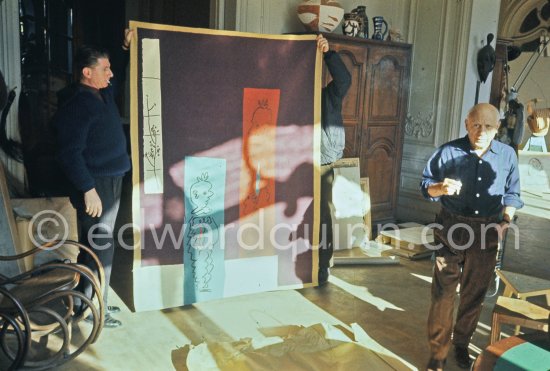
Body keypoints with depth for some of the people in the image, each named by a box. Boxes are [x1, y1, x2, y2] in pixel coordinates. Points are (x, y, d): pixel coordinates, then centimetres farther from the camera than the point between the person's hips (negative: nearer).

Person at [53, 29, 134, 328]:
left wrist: (126, 48, 25)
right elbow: (69, 153, -22)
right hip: (94, 186, -10)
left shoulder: (104, 94, 10)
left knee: (99, 245, 17)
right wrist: (88, 189, -25)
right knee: (101, 248, -3)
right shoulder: (75, 105, -18)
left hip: (112, 182, 10)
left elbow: (119, 77, 34)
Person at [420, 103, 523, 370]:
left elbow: (512, 194, 10)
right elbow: (425, 185, -1)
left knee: (475, 293, 13)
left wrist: (505, 222, -4)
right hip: (452, 228, -2)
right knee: (443, 291, -1)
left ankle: (461, 344, 32)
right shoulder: (448, 152, -6)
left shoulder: (507, 155, 2)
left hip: (487, 232, 3)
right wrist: (441, 188, -23)